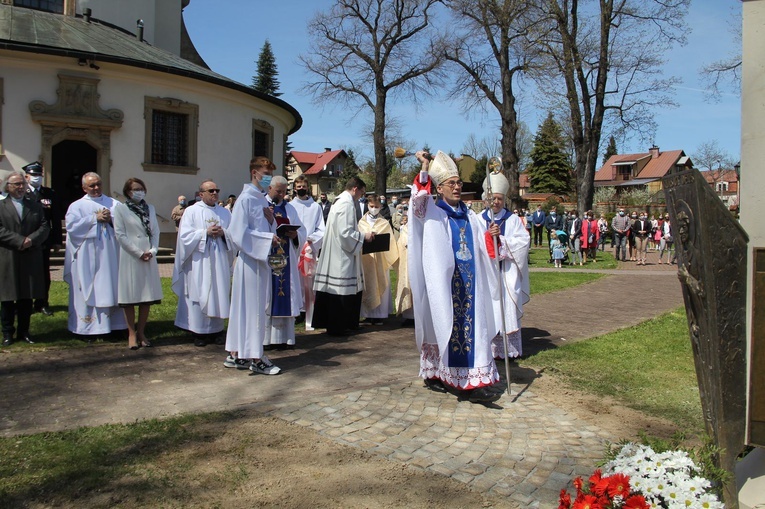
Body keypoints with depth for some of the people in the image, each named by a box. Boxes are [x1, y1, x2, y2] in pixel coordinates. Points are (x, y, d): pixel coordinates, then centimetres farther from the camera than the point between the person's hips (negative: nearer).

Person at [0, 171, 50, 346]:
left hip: (31, 258, 3)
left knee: (27, 297, 7)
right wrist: (20, 241, -16)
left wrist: (31, 239, -12)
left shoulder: (35, 205, 13)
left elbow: (44, 227, 5)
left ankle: (24, 331, 17)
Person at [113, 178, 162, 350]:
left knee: (147, 296, 4)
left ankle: (141, 332, 14)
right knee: (130, 296, -2)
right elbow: (119, 234, -6)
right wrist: (139, 253, -11)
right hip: (130, 257, -4)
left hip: (149, 257, 4)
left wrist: (153, 251, -6)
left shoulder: (150, 209, 15)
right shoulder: (120, 208, 1)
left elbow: (155, 232, 11)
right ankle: (131, 334, 7)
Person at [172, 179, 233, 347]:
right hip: (199, 262, -3)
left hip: (219, 261, 3)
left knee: (219, 293, 4)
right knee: (199, 294, -2)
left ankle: (216, 329, 12)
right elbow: (185, 235, -7)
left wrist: (223, 233, -11)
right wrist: (205, 232, -15)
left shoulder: (225, 212, 13)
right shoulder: (192, 211, 2)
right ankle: (199, 332, 5)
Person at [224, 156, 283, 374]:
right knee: (253, 308, -3)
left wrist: (271, 221, -1)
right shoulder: (245, 198, -10)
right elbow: (239, 232, -16)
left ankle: (235, 354, 20)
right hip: (250, 260, -8)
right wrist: (267, 238, -17)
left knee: (243, 307, 12)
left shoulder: (262, 199, 15)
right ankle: (255, 358, 5)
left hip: (261, 259, 8)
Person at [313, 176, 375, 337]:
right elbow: (345, 233, -22)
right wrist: (364, 236, -10)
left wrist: (360, 235, 18)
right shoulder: (347, 204, -16)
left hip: (336, 255, 10)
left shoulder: (339, 201, 16)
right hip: (342, 257, -10)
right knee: (340, 291, -3)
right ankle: (336, 327, 4)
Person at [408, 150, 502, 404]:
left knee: (472, 326, 2)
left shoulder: (469, 215, 17)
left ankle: (474, 382, 5)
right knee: (445, 326, -3)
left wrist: (491, 235, -2)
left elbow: (481, 245, 20)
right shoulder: (433, 212, 1)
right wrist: (425, 168, -30)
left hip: (470, 281, 5)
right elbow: (418, 202, -20)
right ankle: (433, 374, 11)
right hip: (444, 281, -5)